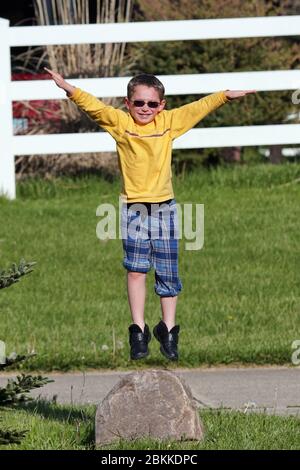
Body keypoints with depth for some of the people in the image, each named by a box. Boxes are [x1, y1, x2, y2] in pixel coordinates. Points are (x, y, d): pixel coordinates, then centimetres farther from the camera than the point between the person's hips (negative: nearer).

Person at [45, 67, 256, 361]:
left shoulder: (169, 122, 4)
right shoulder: (120, 123, -1)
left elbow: (198, 108, 10)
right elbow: (93, 106, -9)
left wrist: (226, 96, 9)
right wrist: (68, 88, -21)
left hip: (164, 207, 2)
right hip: (133, 208, -2)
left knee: (167, 273, 6)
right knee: (136, 269, -9)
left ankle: (168, 330, 17)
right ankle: (138, 331, -3)